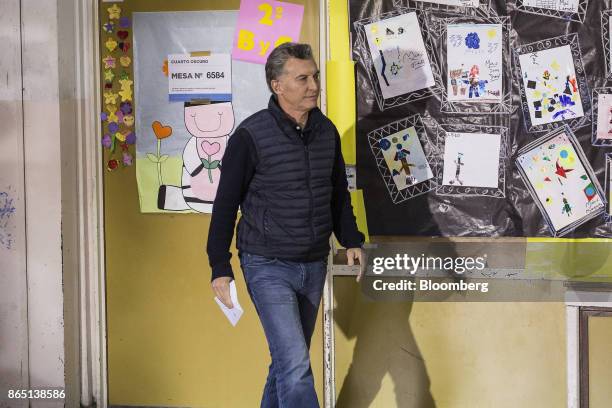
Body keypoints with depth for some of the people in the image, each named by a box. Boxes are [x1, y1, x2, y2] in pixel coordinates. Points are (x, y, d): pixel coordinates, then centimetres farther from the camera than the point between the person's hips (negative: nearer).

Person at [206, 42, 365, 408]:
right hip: (268, 267, -6)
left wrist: (351, 240, 6)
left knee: (289, 360, 16)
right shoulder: (251, 135, -12)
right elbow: (226, 204, -7)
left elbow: (339, 195, 17)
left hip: (314, 267, 6)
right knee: (295, 365, -14)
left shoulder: (327, 131, 4)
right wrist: (220, 268, -8)